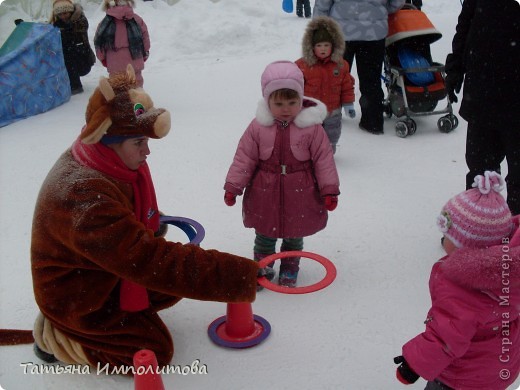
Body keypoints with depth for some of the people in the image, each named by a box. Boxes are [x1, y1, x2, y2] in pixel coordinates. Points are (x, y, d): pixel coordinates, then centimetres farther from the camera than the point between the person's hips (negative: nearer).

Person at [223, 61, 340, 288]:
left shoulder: (311, 127, -12)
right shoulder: (258, 126, -9)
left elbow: (324, 160, -7)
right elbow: (244, 158, -4)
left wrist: (329, 190, -7)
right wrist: (233, 186, -5)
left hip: (299, 195, 0)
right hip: (265, 194, 1)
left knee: (294, 236, 17)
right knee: (264, 235, 17)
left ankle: (289, 270, 38)